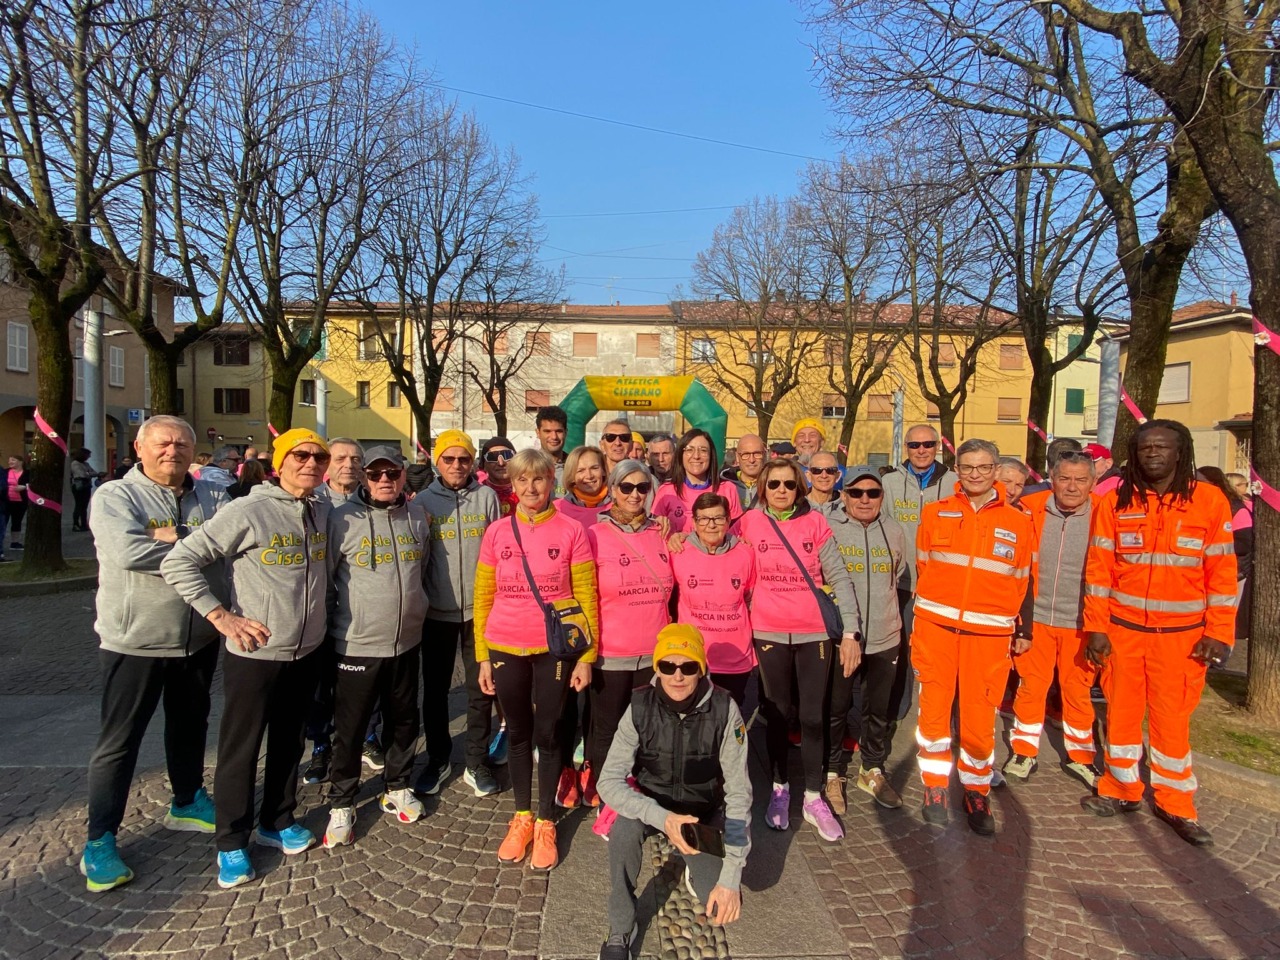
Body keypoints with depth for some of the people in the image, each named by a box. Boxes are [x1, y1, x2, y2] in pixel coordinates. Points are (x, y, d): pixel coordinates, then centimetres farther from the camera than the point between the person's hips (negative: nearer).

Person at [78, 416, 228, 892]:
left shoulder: (212, 497, 3)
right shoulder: (115, 496, -9)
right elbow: (128, 551, -26)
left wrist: (174, 538, -20)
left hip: (199, 638, 4)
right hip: (135, 642, -4)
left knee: (190, 725, 20)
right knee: (119, 741, 6)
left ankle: (187, 803, 40)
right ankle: (100, 840, 20)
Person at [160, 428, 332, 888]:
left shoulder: (324, 511, 2)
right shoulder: (247, 512, -16)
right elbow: (178, 562, -15)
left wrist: (319, 618, 9)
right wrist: (221, 616, -16)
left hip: (307, 652, 5)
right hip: (255, 654, -5)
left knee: (289, 742, 18)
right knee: (240, 749, 8)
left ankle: (278, 822, 37)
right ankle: (232, 843, 26)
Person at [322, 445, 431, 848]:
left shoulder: (417, 516, 4)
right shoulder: (343, 519, -10)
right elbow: (323, 580, -4)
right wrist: (333, 624, 0)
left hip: (407, 641, 4)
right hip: (357, 645, -4)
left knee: (404, 721, 17)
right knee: (350, 729, 7)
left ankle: (396, 788, 36)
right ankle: (341, 805, 25)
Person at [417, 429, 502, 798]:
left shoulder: (487, 497, 1)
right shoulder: (424, 500, 2)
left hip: (480, 608, 0)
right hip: (437, 610, 1)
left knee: (481, 688, 7)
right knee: (435, 689, 11)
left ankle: (476, 763, 23)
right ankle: (437, 760, 29)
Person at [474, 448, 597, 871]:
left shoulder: (571, 531, -6)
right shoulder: (496, 533, 1)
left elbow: (586, 597, -4)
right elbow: (483, 597, 5)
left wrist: (586, 656, -5)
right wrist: (482, 656, 3)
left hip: (555, 649, -2)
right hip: (506, 650, 2)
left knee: (547, 733, 8)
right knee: (517, 733, 15)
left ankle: (545, 822, 28)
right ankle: (522, 816, 34)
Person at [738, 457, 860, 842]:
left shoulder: (815, 522, -3)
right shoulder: (749, 522, -3)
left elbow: (839, 578, -3)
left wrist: (850, 632, -7)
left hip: (815, 633, 0)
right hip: (769, 634, 0)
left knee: (813, 715, 7)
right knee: (777, 713, 13)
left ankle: (814, 798, 23)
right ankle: (779, 788, 31)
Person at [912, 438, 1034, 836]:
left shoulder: (1018, 522, 6)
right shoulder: (935, 513, 4)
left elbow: (1023, 581, 11)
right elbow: (922, 567, 9)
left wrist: (1023, 631, 12)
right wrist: (921, 617, 8)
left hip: (990, 633, 0)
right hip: (936, 625, 0)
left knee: (980, 717, 5)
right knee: (934, 709, 5)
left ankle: (977, 793, 24)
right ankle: (935, 789, 22)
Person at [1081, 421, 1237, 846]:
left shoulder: (1210, 501, -2)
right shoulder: (1116, 502, -1)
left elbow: (1223, 573, -1)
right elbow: (1098, 568, 0)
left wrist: (1218, 633, -4)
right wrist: (1096, 627, -3)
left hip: (1181, 634, -1)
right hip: (1122, 630, 1)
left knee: (1172, 719, 8)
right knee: (1121, 712, 10)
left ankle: (1175, 803, 25)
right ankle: (1122, 789, 27)